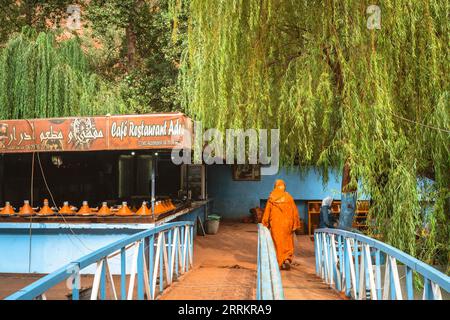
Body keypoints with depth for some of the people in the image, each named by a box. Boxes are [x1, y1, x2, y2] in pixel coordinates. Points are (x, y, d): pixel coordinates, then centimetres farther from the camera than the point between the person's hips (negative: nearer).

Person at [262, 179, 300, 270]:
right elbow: (294, 211, -3)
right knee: (288, 243, 14)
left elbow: (267, 212, -1)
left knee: (278, 243, 10)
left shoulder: (271, 198, -5)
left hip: (275, 225, 0)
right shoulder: (289, 197, -4)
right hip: (287, 224, 0)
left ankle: (280, 263, 10)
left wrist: (265, 224, 9)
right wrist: (295, 224, 5)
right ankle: (287, 259, -4)